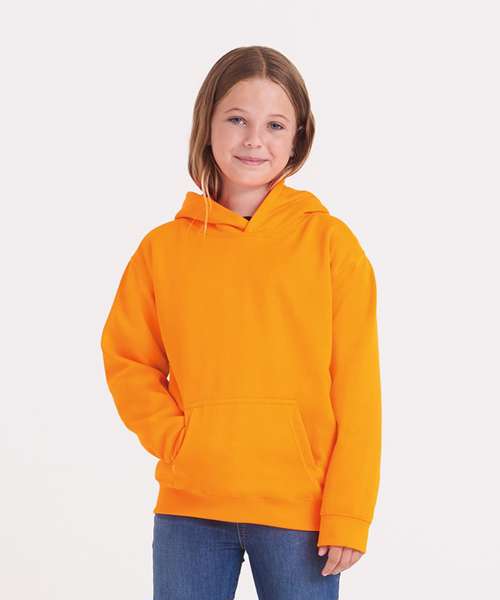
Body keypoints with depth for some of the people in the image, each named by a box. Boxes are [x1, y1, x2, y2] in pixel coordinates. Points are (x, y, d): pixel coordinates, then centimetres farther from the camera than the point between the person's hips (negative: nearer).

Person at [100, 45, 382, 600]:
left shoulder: (331, 242, -1)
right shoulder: (163, 247, 5)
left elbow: (356, 389, -3)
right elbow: (128, 361, 10)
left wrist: (348, 515, -7)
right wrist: (173, 439, -6)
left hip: (299, 511, -2)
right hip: (188, 510, 2)